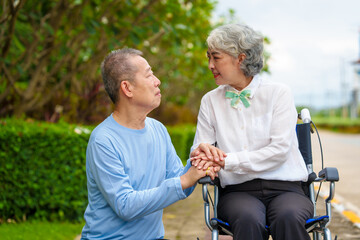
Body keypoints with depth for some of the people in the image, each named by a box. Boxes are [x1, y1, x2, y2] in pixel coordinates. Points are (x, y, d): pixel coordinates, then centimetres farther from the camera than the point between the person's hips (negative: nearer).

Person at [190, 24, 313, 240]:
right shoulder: (211, 101, 13)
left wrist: (227, 161, -14)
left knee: (288, 218, -36)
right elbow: (198, 150, 12)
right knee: (248, 220, -35)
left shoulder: (279, 93, 3)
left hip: (285, 188, -1)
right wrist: (203, 150, -14)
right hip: (238, 191, 1)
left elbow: (280, 150, -7)